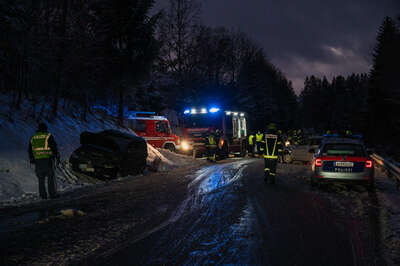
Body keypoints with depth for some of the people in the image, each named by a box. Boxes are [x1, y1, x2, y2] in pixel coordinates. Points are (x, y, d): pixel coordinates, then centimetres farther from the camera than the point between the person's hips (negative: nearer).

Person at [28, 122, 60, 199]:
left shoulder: (33, 137, 11)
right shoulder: (48, 136, -2)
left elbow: (30, 150, 13)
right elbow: (54, 147, -7)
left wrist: (31, 160, 20)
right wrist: (57, 156, 1)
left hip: (37, 160, 4)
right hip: (48, 159, -4)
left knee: (41, 178, 7)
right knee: (51, 177, 1)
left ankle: (43, 195, 5)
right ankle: (52, 194, -2)